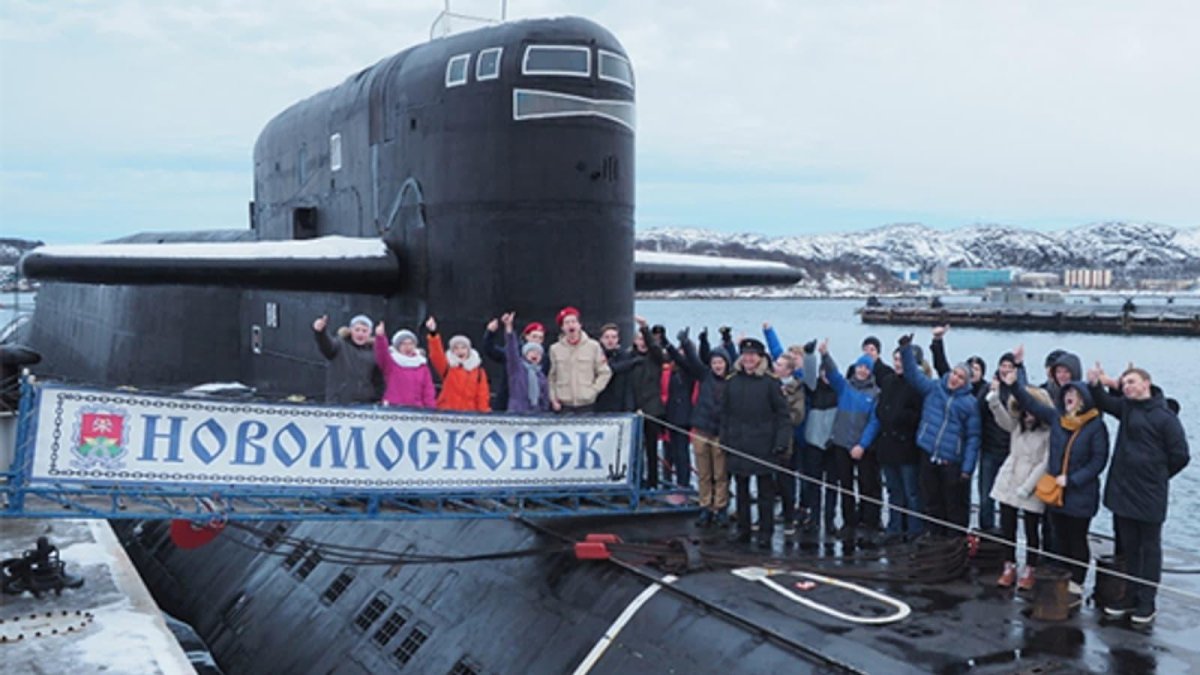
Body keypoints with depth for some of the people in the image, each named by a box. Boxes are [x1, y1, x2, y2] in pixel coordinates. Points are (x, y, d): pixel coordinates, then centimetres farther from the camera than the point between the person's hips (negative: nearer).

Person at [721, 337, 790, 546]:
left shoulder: (769, 383, -5)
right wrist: (724, 436, 4)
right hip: (738, 444, 4)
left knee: (765, 489, 3)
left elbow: (782, 414, -5)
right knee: (741, 488, 12)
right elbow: (725, 412, 12)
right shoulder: (733, 382, 8)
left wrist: (781, 441, -12)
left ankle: (766, 531, 10)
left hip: (763, 445, -4)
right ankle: (743, 528, 21)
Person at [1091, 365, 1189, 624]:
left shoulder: (1164, 416, -12)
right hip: (1122, 492, 6)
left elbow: (1180, 456, -8)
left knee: (1150, 549, 6)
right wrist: (1096, 385, -8)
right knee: (1129, 548, 15)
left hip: (1149, 496, -6)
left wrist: (1157, 476, 3)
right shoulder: (1126, 407, 6)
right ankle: (1131, 598, 25)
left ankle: (1147, 603, 14)